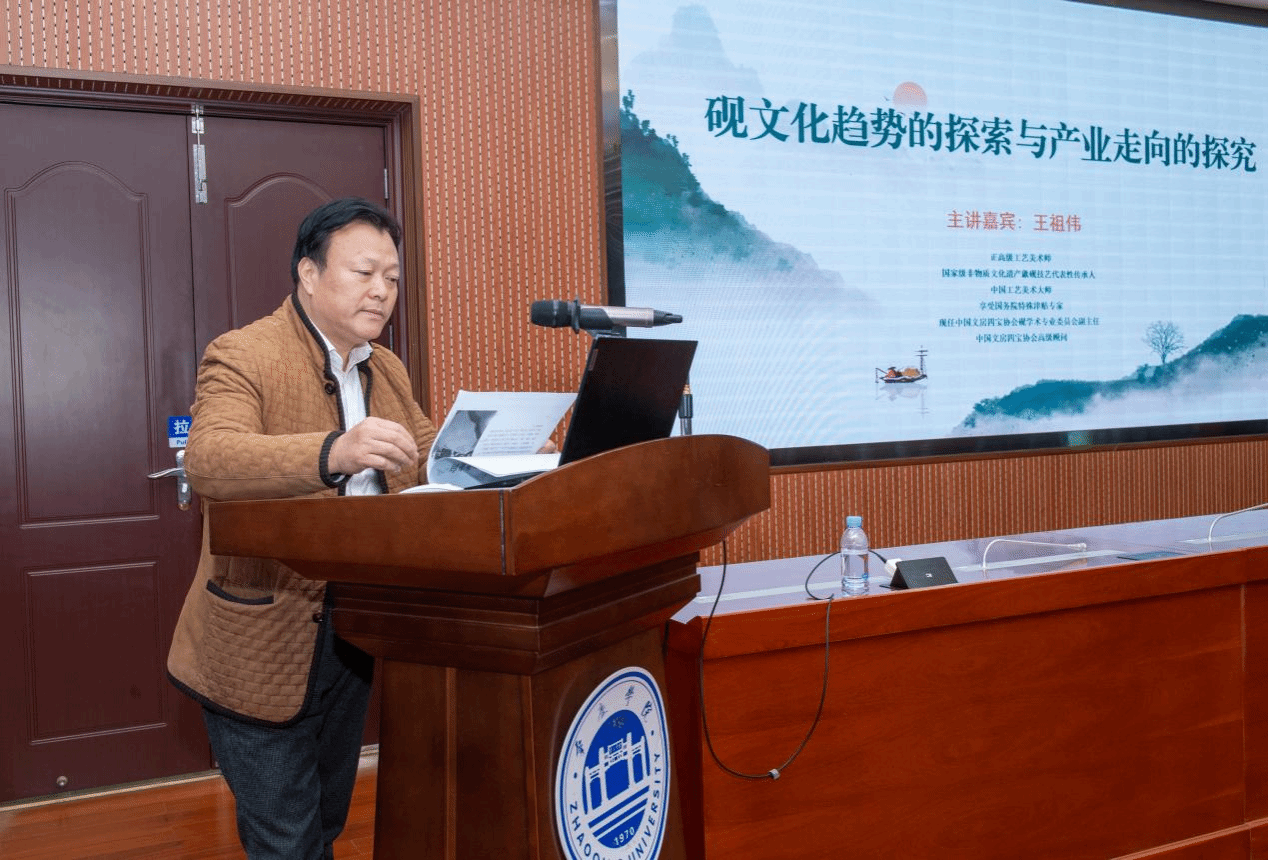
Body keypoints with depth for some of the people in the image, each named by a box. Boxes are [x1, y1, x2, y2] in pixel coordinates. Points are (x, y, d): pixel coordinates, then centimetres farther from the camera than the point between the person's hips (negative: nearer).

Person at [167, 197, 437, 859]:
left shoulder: (387, 370, 11)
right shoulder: (241, 357, -14)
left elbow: (433, 462, 14)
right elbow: (207, 459, -31)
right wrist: (332, 452, -47)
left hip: (352, 639, 7)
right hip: (261, 648, -7)